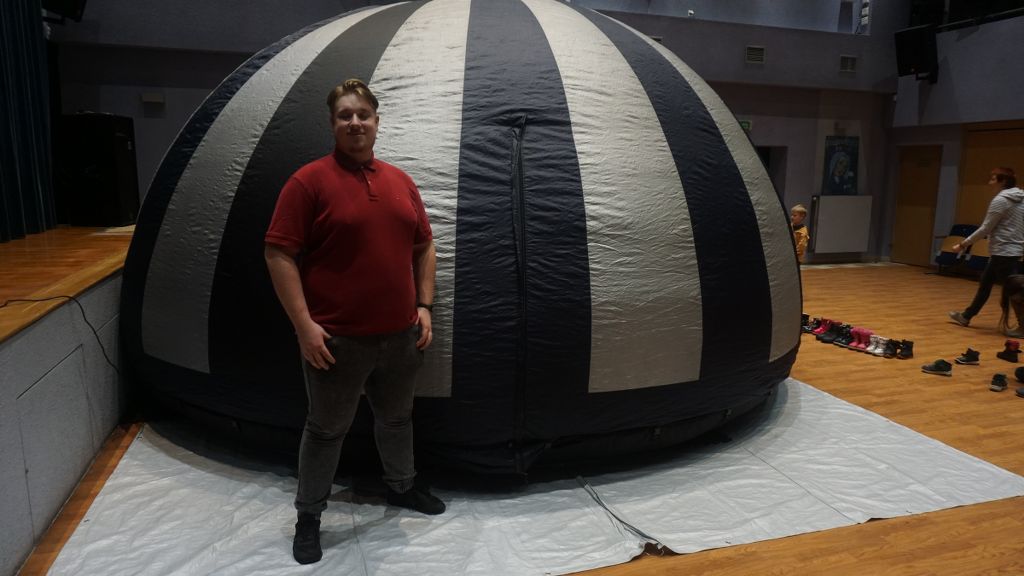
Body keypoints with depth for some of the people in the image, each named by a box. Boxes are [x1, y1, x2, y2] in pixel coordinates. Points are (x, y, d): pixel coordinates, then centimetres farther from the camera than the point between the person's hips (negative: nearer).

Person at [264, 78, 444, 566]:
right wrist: (303, 324, -16)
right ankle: (308, 516, 30)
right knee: (326, 429, 10)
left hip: (401, 334, 5)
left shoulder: (400, 181, 8)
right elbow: (279, 255, -12)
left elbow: (423, 248, 14)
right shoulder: (309, 181, -10)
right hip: (337, 340, -5)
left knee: (397, 417, 23)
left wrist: (424, 306, 6)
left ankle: (401, 486, 45)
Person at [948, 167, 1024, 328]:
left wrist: (963, 244, -7)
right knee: (985, 282, 18)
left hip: (1004, 252, -10)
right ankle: (966, 316, 28)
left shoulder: (1000, 200, -15)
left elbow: (985, 229, -14)